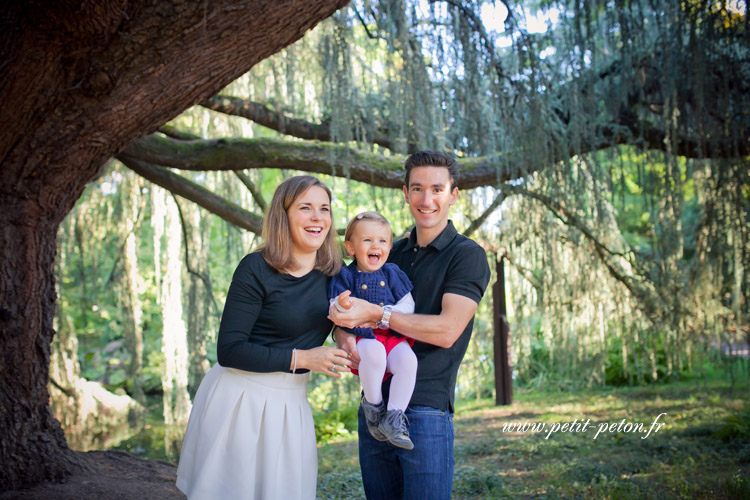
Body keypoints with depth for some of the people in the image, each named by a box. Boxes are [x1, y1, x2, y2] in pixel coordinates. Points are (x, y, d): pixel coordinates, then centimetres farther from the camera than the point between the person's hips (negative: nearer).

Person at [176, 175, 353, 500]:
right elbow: (229, 350, -15)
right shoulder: (257, 270, -13)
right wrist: (301, 358, -17)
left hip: (291, 401, 5)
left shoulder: (333, 272, 3)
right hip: (240, 398, -5)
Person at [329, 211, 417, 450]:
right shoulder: (345, 276, 7)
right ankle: (373, 403, -11)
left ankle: (394, 416, -16)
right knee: (373, 352, -37)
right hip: (363, 337, -2)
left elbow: (408, 306, 5)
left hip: (393, 336, 2)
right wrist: (342, 305, -25)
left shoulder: (392, 273, 13)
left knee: (407, 359, -30)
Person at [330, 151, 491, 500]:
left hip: (425, 409, -6)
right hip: (374, 405, 6)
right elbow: (341, 314, 15)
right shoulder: (390, 253, 15)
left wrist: (375, 313, -19)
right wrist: (344, 338, -9)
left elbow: (447, 330, -15)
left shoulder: (467, 255, -3)